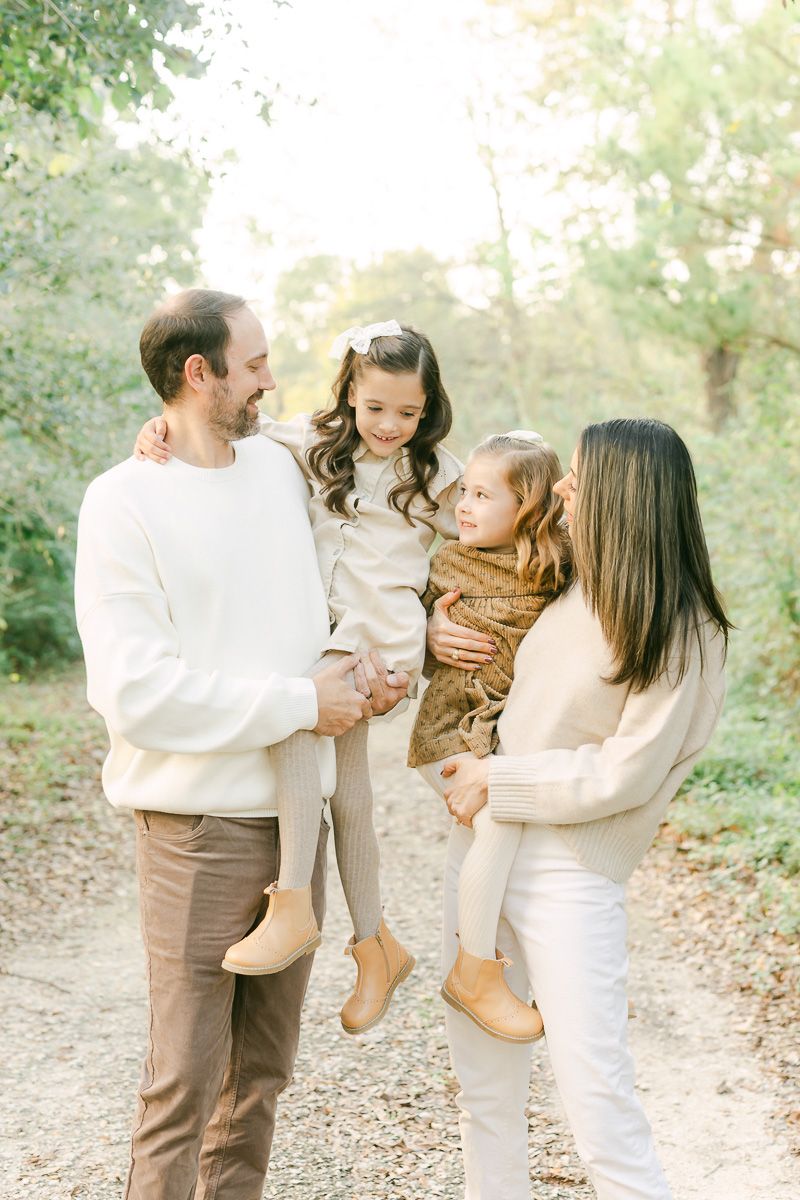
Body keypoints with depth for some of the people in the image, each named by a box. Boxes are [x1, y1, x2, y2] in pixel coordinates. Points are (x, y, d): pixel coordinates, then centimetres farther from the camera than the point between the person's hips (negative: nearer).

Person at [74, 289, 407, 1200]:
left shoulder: (279, 467, 8)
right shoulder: (124, 501, -11)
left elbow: (318, 604, 22)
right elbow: (134, 690, -18)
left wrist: (365, 672, 1)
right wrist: (300, 703, -15)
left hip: (297, 810, 6)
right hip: (200, 826, -6)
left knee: (264, 1063, 17)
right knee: (186, 1075, 0)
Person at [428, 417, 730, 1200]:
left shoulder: (684, 634, -13)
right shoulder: (569, 586, 5)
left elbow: (625, 775, -16)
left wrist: (496, 782, -11)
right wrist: (439, 628, 1)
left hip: (568, 872, -7)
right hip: (481, 844, 7)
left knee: (595, 1095, -8)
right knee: (483, 1086, 15)